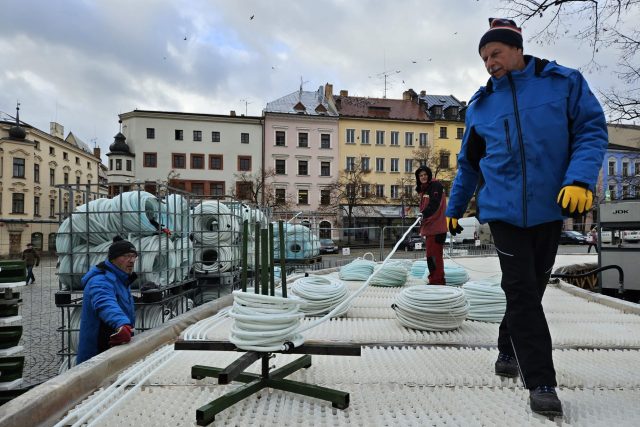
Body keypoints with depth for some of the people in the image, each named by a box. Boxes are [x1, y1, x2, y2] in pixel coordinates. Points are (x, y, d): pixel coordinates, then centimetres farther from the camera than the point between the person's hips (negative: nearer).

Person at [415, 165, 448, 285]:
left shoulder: (435, 185, -7)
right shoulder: (424, 189, 21)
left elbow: (434, 204, -22)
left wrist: (424, 214, -33)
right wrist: (422, 224, 22)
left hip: (437, 227, -10)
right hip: (429, 227, 10)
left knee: (435, 255, -10)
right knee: (430, 255, 13)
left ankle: (438, 280, -7)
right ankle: (433, 280, 21)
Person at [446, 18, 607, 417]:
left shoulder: (565, 82, 3)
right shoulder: (480, 105, 9)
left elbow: (592, 130, -1)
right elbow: (468, 164, 15)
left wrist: (580, 178, -19)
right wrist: (453, 210, 18)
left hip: (549, 207, 0)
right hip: (504, 209, 0)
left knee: (531, 290, 11)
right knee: (522, 292, -4)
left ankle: (509, 351, 32)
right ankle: (541, 381, 4)